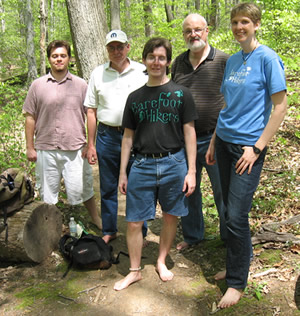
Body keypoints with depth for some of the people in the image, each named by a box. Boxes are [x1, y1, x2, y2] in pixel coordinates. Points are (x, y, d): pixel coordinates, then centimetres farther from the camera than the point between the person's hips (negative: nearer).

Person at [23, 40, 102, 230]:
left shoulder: (80, 85, 3)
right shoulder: (38, 85, 4)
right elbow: (30, 117, 7)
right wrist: (30, 147, 3)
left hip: (75, 149, -1)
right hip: (45, 149, 2)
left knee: (80, 188, 5)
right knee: (48, 191, 12)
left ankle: (95, 218, 29)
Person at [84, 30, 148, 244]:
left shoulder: (143, 72, 2)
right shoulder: (98, 73, 8)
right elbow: (92, 110, 9)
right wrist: (91, 144, 6)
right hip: (108, 136, 2)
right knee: (108, 188, 11)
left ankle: (140, 233, 21)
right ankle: (109, 231, 28)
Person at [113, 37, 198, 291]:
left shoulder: (181, 93, 2)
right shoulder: (135, 97, 9)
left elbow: (189, 132, 1)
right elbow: (128, 137, 11)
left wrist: (191, 170, -4)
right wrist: (123, 172, 9)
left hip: (173, 163, -1)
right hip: (142, 165, 2)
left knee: (170, 217, 12)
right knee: (134, 222, 2)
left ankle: (162, 262, 34)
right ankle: (135, 271, 22)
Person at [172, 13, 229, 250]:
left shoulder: (223, 60, -6)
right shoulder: (178, 63, 8)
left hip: (215, 139, -4)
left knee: (223, 192, 7)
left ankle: (230, 237, 28)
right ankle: (192, 235, 35)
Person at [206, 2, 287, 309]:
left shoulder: (267, 58, -8)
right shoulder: (232, 60, 12)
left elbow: (280, 106, -11)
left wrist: (257, 147, -15)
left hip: (248, 146, -6)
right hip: (224, 141, 7)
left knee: (236, 216, -5)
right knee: (229, 211, 13)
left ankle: (237, 282, 12)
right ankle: (235, 265, 30)